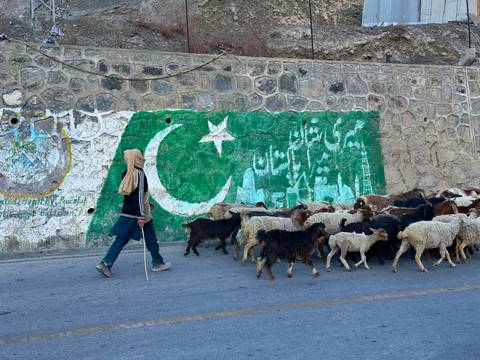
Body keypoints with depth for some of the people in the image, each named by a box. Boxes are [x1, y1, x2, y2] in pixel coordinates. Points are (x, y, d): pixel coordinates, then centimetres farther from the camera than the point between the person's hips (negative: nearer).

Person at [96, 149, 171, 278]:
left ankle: (106, 263, -1)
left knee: (121, 239, 7)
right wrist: (141, 216, -23)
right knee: (150, 239, 10)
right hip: (138, 214, -7)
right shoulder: (140, 174, -16)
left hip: (127, 213, 7)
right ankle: (158, 263, 22)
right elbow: (140, 196, -21)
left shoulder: (127, 174, 7)